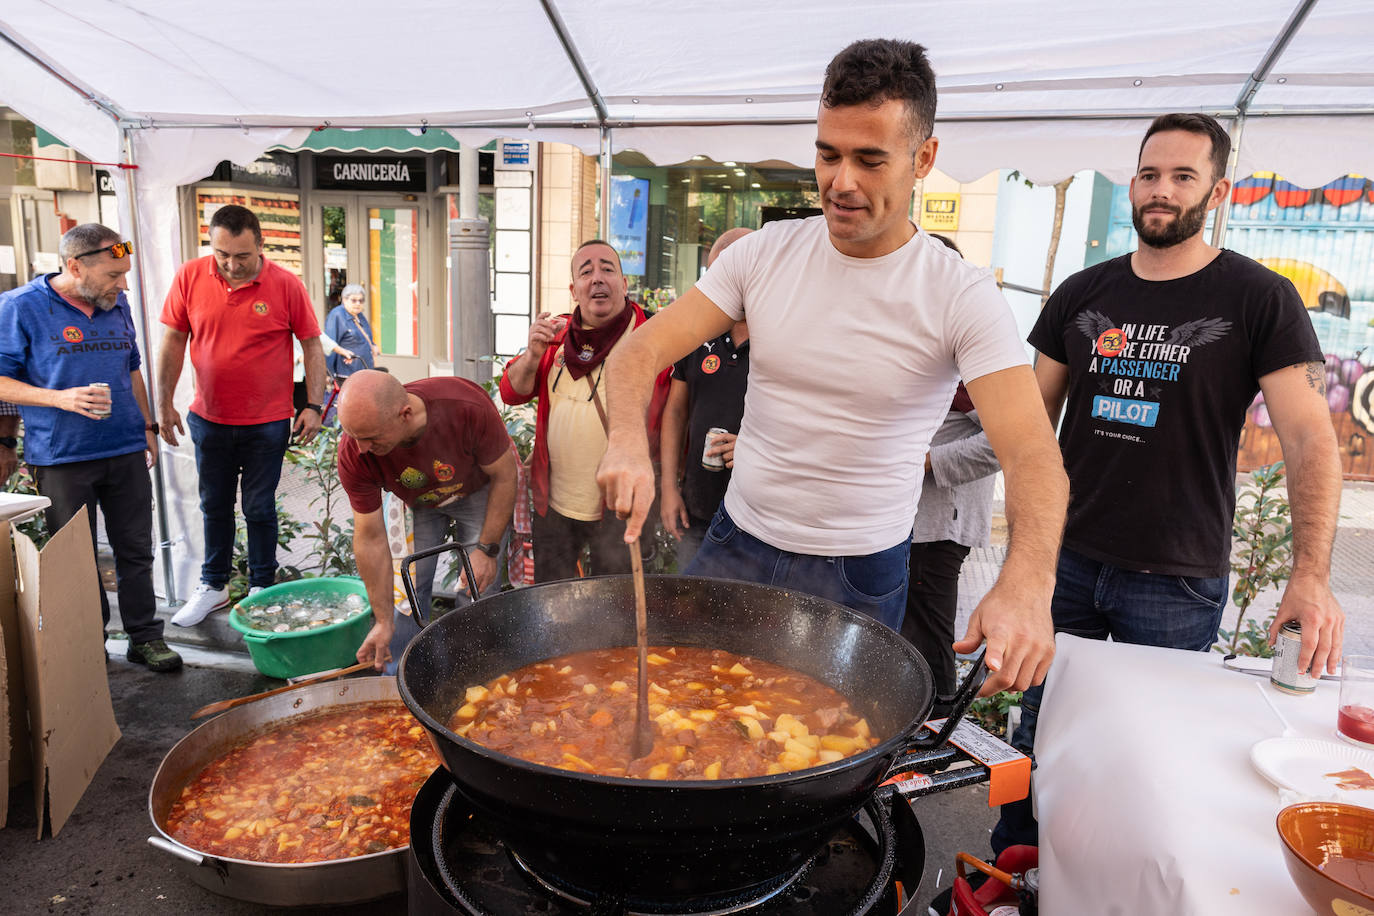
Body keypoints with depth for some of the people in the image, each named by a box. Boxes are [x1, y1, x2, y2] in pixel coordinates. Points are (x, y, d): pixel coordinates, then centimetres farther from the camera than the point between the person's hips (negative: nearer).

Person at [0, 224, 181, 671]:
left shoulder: (117, 306, 9)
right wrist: (61, 399, -21)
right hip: (62, 457, -4)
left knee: (136, 549, 9)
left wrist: (147, 425, 17)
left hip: (126, 450, 4)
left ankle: (144, 636, 20)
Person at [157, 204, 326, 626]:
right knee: (214, 506, 15)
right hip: (209, 418, 2)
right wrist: (164, 403, 3)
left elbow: (312, 346, -3)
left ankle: (262, 589, 24)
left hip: (267, 422, -2)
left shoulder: (286, 285, -10)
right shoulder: (190, 277, -5)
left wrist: (314, 405, -8)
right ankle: (212, 587, 30)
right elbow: (173, 342, 3)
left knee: (259, 509, 8)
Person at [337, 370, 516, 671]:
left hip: (479, 491, -1)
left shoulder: (467, 407, -42)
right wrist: (384, 622, -17)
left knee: (479, 591, -6)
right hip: (413, 500, 2)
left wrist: (487, 548, -23)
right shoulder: (354, 454, -32)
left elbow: (504, 475, -23)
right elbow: (371, 539, -21)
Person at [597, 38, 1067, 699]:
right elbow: (642, 351, -8)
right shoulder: (763, 254, -5)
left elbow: (1032, 450, -23)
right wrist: (628, 440, -30)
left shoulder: (962, 297, -14)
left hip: (860, 570, -2)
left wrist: (1026, 582, -42)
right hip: (736, 542, 3)